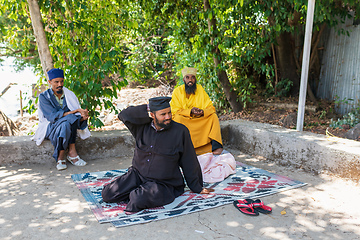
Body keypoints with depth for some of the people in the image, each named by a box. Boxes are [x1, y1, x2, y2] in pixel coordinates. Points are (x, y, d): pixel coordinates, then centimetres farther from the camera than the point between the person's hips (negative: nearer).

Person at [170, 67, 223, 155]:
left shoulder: (200, 90, 1)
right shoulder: (177, 91, -5)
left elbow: (211, 108, -3)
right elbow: (175, 111, -11)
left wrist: (203, 112, -26)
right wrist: (190, 111, -27)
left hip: (200, 120, 2)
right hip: (184, 120, -2)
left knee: (213, 116, -20)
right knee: (178, 118, -33)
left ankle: (215, 145, -25)